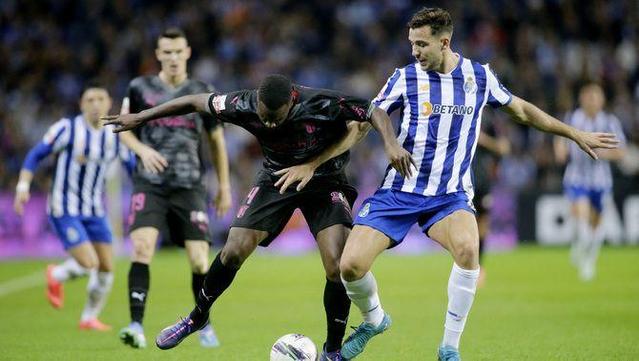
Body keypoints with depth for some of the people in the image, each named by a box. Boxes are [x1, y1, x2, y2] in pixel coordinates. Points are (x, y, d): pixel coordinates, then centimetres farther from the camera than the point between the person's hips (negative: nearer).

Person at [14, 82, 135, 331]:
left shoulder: (115, 136, 1)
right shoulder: (68, 129, -12)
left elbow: (132, 166, 13)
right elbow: (35, 156, -6)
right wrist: (23, 187, -17)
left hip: (94, 211, 5)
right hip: (65, 210, -5)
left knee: (106, 269, 2)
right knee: (89, 264, -16)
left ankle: (89, 318, 24)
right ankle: (56, 277, 17)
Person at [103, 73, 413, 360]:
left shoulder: (323, 104, -32)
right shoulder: (245, 106, -23)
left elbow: (374, 113, -22)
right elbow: (196, 102, -9)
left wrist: (391, 144, -41)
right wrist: (140, 117, -3)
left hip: (324, 181, -2)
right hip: (276, 179, 2)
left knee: (337, 265, -19)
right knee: (233, 252, -7)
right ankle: (197, 317, 21)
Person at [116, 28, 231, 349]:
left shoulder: (202, 93, 6)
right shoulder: (140, 88, 4)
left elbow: (216, 140, 15)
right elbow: (124, 129, 12)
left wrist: (224, 185, 15)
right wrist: (143, 149, -9)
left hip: (189, 187, 1)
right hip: (149, 185, -1)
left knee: (199, 260, -4)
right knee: (142, 248, -21)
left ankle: (204, 325, 19)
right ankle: (136, 325, -21)